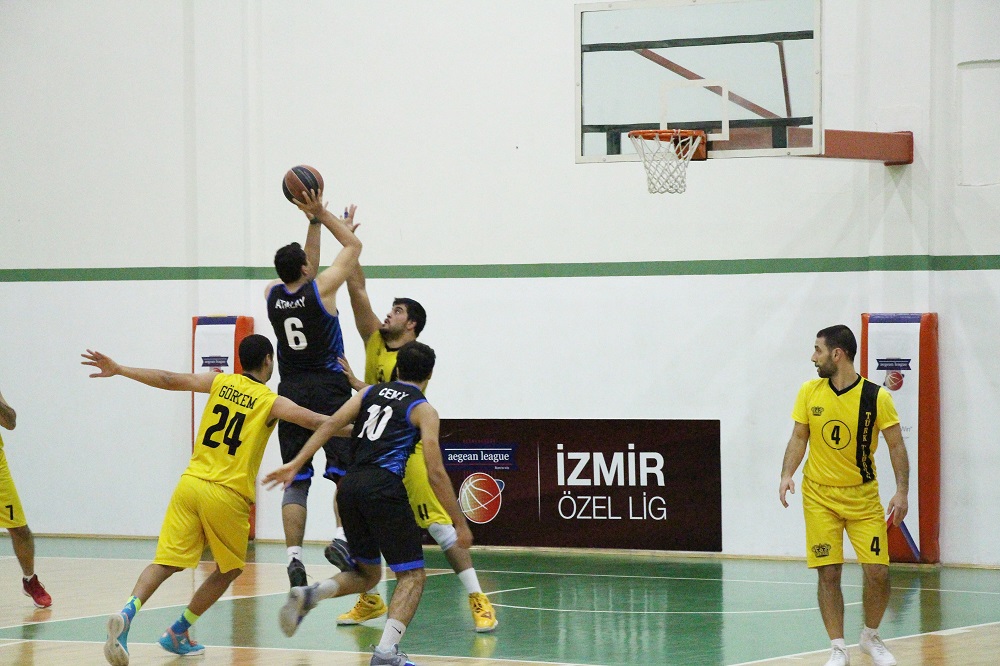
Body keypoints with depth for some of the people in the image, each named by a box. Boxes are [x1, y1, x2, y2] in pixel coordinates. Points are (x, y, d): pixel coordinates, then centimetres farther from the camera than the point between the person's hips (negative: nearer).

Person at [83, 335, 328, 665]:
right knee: (229, 570, 19)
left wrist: (117, 369, 11)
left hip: (191, 483, 3)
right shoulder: (272, 402, 1)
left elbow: (169, 380, 6)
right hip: (228, 496, -3)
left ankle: (127, 612, -26)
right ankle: (179, 632, 16)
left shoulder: (219, 382, 10)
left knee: (165, 562, 0)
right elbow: (315, 422, -8)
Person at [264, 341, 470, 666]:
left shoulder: (369, 392, 21)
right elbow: (435, 472, -2)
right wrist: (460, 523, 3)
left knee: (366, 573, 21)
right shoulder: (423, 410, 6)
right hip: (383, 487, -6)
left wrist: (294, 464, 3)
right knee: (412, 576, 3)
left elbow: (330, 424, 7)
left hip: (350, 485, 6)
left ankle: (308, 594, -4)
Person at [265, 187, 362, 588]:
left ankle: (293, 555, -8)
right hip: (328, 389, -4)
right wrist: (321, 213, 10)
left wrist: (314, 223, 25)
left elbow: (303, 273, 25)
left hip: (291, 391, 4)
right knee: (346, 471, -3)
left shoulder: (272, 295, 3)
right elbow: (353, 246, 4)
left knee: (296, 480, 3)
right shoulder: (320, 289, -9)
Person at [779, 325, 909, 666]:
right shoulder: (809, 392, -2)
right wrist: (787, 474, -10)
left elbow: (896, 445, -5)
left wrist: (902, 491, -14)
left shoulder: (876, 397, -10)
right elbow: (799, 437, 6)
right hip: (820, 497, 1)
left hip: (863, 496, -1)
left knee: (877, 571, -7)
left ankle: (871, 637, 18)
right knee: (828, 573, -3)